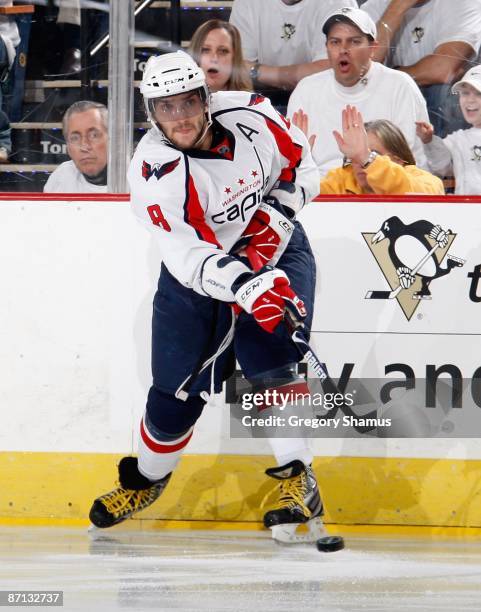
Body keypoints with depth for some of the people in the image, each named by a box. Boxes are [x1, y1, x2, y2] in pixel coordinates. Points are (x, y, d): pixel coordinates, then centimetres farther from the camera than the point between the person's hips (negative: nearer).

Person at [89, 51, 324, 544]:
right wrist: (247, 288, -49)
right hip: (197, 274, 0)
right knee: (178, 386, 3)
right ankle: (146, 480, 30)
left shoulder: (251, 116, -18)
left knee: (269, 361, -22)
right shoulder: (153, 170, -26)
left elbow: (301, 166, 0)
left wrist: (274, 214, -17)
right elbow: (191, 257, -35)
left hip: (272, 246, 0)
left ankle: (298, 480, -17)